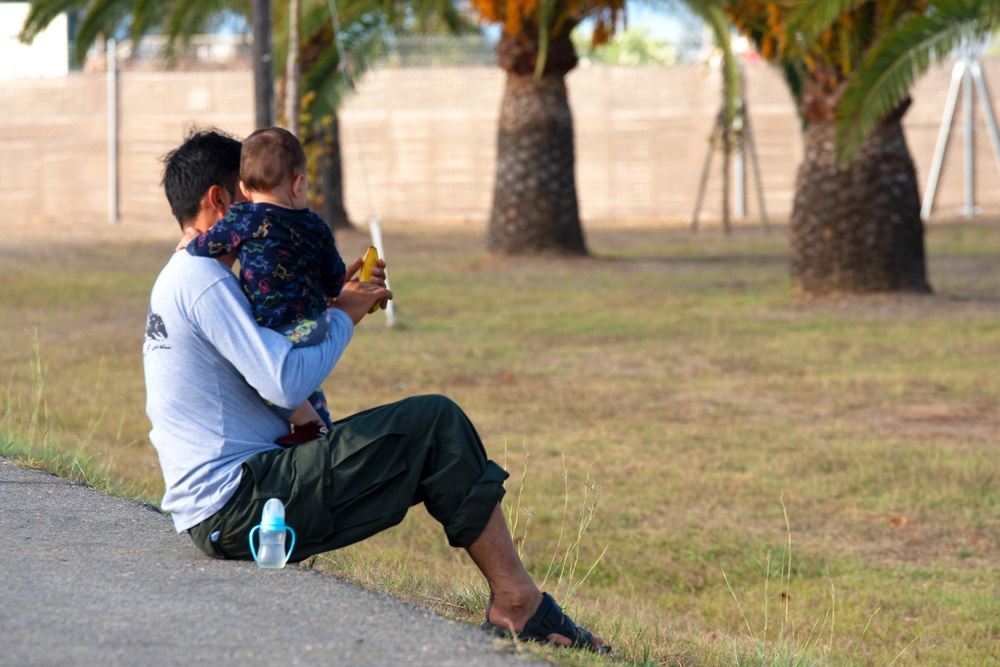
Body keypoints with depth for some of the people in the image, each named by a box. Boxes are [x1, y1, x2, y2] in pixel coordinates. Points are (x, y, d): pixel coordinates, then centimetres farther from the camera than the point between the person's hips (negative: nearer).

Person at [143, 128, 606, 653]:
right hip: (241, 501, -11)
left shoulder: (175, 283, 21)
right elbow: (287, 383, -22)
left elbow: (267, 356, 29)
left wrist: (332, 299, 18)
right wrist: (344, 316, -6)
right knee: (436, 423, -10)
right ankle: (515, 601, -8)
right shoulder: (204, 280, -14)